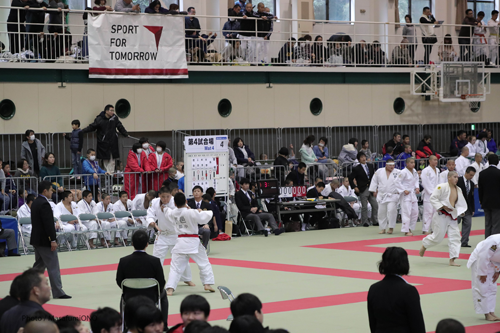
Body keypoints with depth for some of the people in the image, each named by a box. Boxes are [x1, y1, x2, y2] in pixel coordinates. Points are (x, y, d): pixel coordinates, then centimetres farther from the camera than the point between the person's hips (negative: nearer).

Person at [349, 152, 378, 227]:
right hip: (363, 190, -5)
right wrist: (354, 187, -10)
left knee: (375, 205, 4)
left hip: (371, 188, 5)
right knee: (364, 207, -2)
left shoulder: (370, 166, 10)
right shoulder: (357, 169, -6)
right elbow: (350, 178, -4)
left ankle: (375, 221, 14)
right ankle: (365, 222, 6)